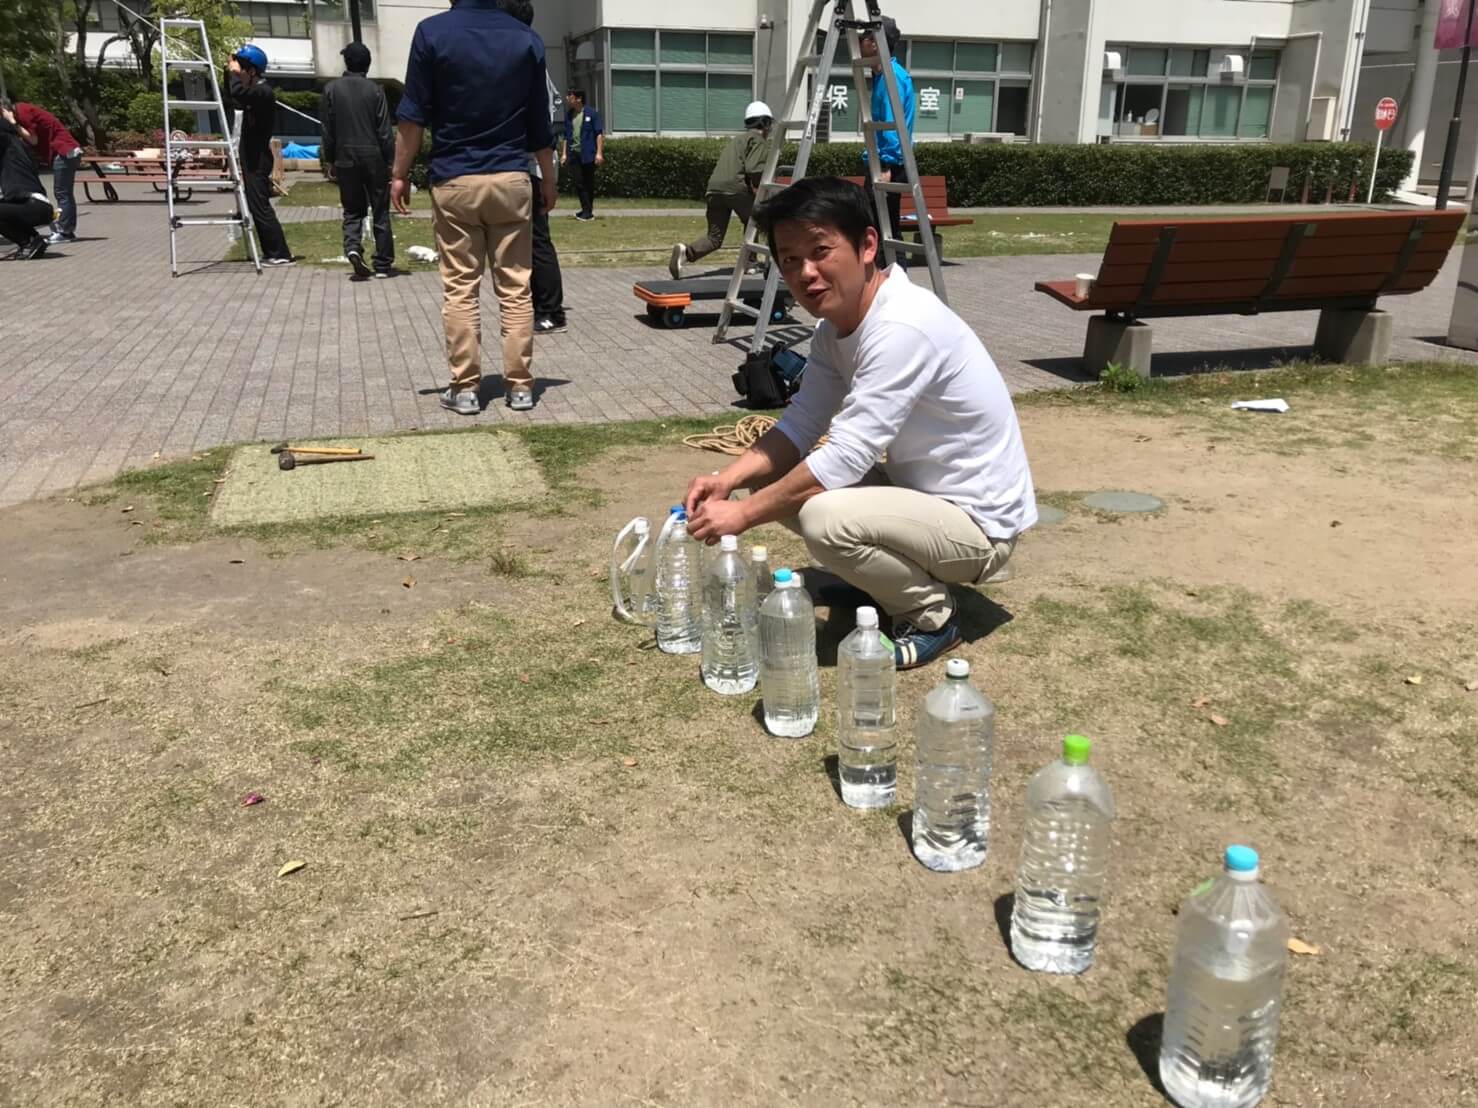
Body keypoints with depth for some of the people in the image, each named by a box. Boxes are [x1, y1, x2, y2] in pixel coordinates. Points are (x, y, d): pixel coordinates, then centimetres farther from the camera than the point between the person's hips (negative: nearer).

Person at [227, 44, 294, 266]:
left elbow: (238, 92, -32)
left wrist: (234, 72, -13)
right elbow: (232, 102, 30)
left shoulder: (263, 92, -14)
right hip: (251, 158, 10)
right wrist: (229, 73, 19)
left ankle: (280, 254, -11)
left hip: (258, 159, -10)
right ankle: (272, 253, 16)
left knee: (259, 206, -12)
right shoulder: (253, 92, 17)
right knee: (257, 206, 12)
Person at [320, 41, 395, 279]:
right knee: (380, 212, 6)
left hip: (345, 158, 2)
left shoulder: (332, 89, 1)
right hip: (374, 157, -2)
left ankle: (352, 247, -16)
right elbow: (385, 131, -5)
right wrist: (391, 161, 1)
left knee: (352, 210, 12)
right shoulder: (375, 90, -4)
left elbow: (328, 130, 3)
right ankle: (382, 265, 6)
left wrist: (330, 159, 12)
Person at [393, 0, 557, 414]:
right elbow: (540, 123, 7)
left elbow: (414, 116, -4)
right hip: (511, 180, 1)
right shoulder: (527, 39, 3)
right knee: (516, 288, 5)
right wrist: (549, 179, 18)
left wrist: (400, 174, 6)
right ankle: (520, 386, 7)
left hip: (454, 181, -1)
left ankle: (465, 388, 5)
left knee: (459, 290, 3)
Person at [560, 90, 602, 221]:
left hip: (587, 154, -4)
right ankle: (586, 210, 6)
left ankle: (588, 210, 11)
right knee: (579, 183, 0)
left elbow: (599, 134, -5)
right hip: (574, 154, 4)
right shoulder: (569, 115, 11)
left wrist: (599, 153, -12)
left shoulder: (592, 114, -4)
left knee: (588, 183, 3)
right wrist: (564, 153, 11)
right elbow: (566, 136, 15)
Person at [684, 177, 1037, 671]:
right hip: (920, 493, 9)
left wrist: (743, 513, -24)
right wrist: (729, 478, -14)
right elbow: (801, 423, 2)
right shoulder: (837, 321, 0)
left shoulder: (903, 327, -28)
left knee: (825, 516, -32)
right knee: (774, 480, 3)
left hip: (978, 523, -9)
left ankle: (932, 615, -5)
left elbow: (846, 458, -31)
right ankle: (902, 578, 14)